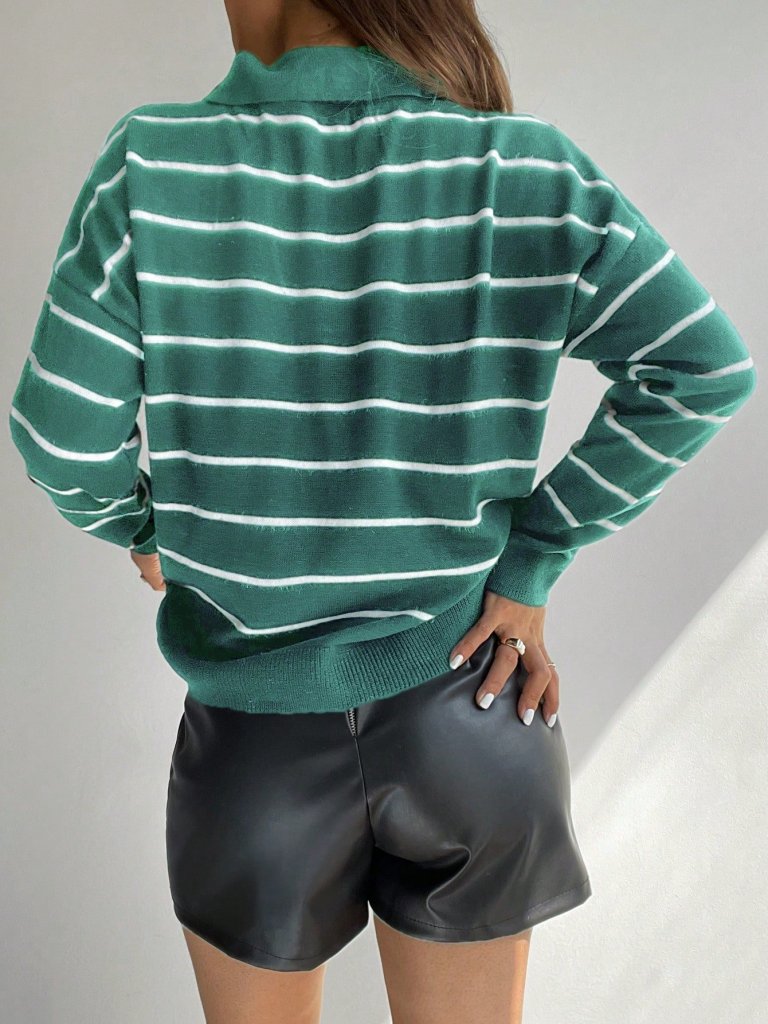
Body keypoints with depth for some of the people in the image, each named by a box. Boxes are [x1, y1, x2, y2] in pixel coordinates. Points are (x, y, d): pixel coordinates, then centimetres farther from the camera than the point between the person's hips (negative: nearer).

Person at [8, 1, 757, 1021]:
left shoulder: (154, 166, -14)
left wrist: (139, 527, 7)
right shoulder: (529, 172, -9)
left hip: (256, 735, 0)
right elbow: (706, 369, -12)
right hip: (469, 723, 1)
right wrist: (531, 563, -7)